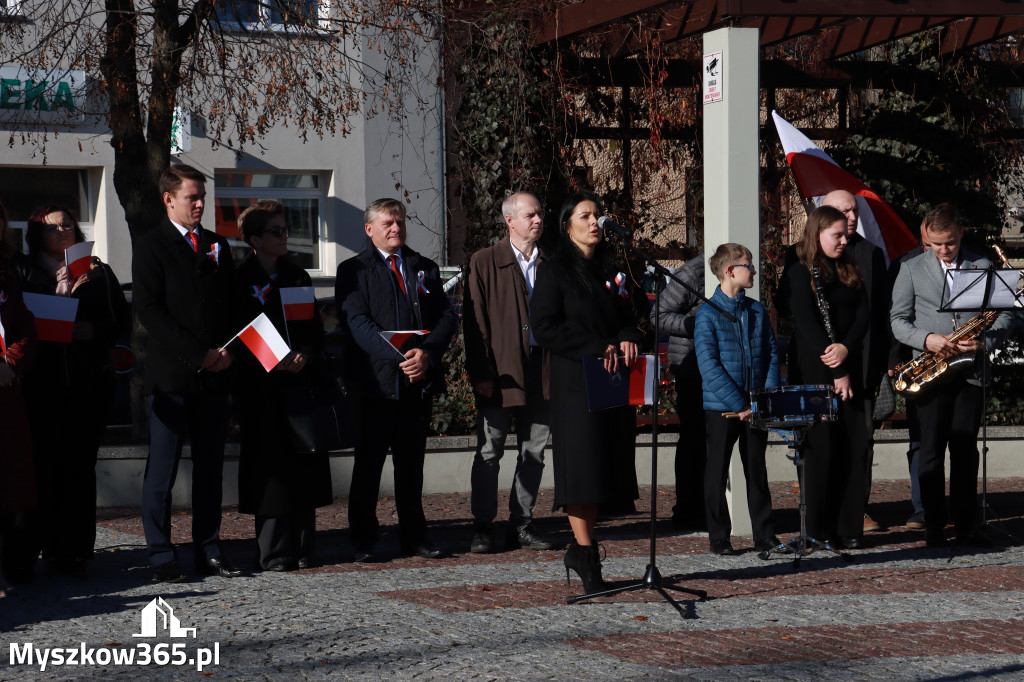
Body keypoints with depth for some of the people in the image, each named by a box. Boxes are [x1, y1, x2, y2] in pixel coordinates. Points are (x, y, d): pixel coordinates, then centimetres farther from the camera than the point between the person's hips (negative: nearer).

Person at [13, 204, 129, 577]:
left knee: (80, 466, -2)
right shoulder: (24, 273, 11)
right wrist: (66, 290, -8)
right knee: (46, 466, -6)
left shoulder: (100, 273, 16)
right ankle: (49, 548, 1)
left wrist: (95, 330, -6)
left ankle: (77, 549, 2)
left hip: (91, 382, 1)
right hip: (43, 382, -1)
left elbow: (123, 322, 13)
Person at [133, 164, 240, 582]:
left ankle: (208, 552, 12)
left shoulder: (217, 246, 17)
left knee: (210, 468, 7)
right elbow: (149, 311, -9)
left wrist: (227, 351, 0)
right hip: (171, 374, -5)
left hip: (214, 375, 5)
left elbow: (232, 306, 19)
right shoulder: (151, 245, -1)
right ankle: (161, 557, 3)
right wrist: (198, 354, -13)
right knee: (162, 469, -2)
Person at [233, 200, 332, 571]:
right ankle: (275, 552, -2)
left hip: (301, 380, 5)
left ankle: (303, 549, 9)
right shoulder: (241, 281, 1)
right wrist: (273, 360, -18)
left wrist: (305, 354, -7)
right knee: (270, 468, -6)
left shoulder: (298, 276, 16)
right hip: (262, 385, -4)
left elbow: (316, 329, 13)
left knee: (305, 464, 2)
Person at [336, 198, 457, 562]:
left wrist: (427, 352, -13)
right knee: (368, 463, 1)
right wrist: (398, 357, -20)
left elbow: (447, 317, 7)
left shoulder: (425, 269, 15)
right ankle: (363, 540, 8)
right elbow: (358, 323, -9)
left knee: (412, 463, 10)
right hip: (375, 381, -4)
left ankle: (414, 536, 17)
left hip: (419, 381, 4)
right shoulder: (354, 270, 3)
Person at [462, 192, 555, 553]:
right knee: (489, 452, 1)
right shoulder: (485, 262, 0)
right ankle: (482, 528, 8)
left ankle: (521, 524, 17)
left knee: (534, 453, 8)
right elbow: (474, 322, -4)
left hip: (542, 373, 4)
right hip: (500, 373, -3)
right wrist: (481, 374, -11)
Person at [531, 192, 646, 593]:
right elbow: (545, 328, -9)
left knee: (603, 466, 4)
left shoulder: (611, 272, 16)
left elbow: (629, 317, 20)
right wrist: (598, 349, -15)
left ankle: (581, 550, 13)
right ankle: (585, 553, -5)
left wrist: (628, 340, -4)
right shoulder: (555, 272, -1)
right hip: (575, 382, -5)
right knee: (581, 465, -8)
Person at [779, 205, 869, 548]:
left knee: (854, 447, 1)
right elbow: (806, 324, -11)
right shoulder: (800, 272, -4)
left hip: (849, 366, 6)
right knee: (821, 446, -5)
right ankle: (818, 529, 2)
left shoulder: (850, 270, 15)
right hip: (816, 370, -6)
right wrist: (836, 371, -14)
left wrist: (847, 347, -13)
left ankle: (849, 528, 6)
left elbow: (863, 314, 7)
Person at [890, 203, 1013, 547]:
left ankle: (966, 524, 10)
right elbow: (898, 320, 3)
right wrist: (926, 339, -15)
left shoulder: (983, 266, 8)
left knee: (965, 448, 3)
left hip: (970, 371, 1)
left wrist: (983, 342, -13)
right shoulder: (911, 269, 6)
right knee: (932, 448, -2)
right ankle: (934, 527, 3)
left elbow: (1003, 317, 6)